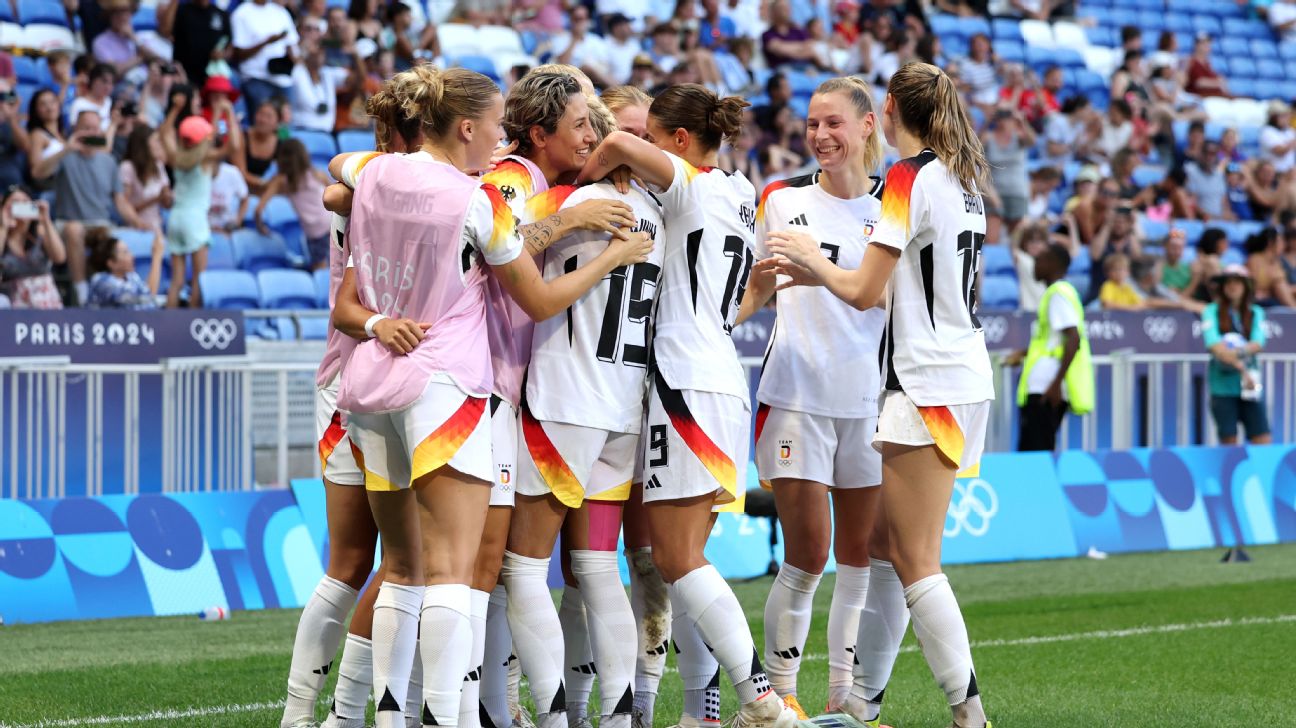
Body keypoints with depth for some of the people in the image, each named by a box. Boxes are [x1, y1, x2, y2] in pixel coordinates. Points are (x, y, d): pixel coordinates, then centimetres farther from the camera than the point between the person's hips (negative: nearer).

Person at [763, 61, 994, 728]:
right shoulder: (962, 180, 14)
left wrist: (813, 261, 6)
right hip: (965, 378, 9)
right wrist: (816, 270, 19)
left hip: (928, 386, -9)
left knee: (916, 562, -7)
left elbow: (864, 292, -13)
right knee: (880, 543, 13)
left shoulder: (908, 178, -12)